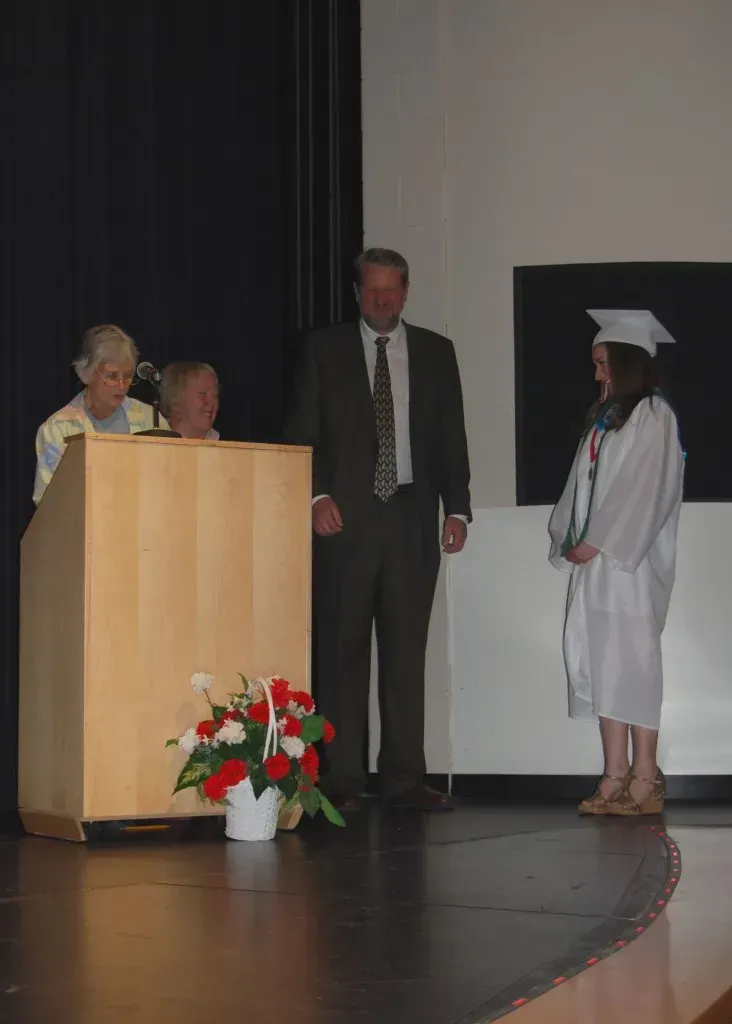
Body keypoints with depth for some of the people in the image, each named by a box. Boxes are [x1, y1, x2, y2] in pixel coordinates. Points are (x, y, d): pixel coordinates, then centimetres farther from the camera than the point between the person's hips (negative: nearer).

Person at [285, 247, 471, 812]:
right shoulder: (325, 348, 8)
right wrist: (317, 495, -8)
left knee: (407, 651, 2)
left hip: (412, 516, 2)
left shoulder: (435, 352, 13)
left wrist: (457, 508, 3)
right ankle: (343, 780, 2)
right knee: (342, 652, -2)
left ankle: (405, 779, 6)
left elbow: (452, 437, 11)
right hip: (345, 516, -1)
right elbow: (303, 432, 5)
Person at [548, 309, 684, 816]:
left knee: (632, 662, -9)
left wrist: (598, 542, -15)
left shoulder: (653, 414, -4)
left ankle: (645, 780, -6)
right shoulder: (605, 418, 20)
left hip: (631, 560, -8)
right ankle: (616, 775, 6)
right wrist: (570, 541, 4)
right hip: (595, 560, 8)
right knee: (599, 664, 3)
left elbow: (645, 489, -13)